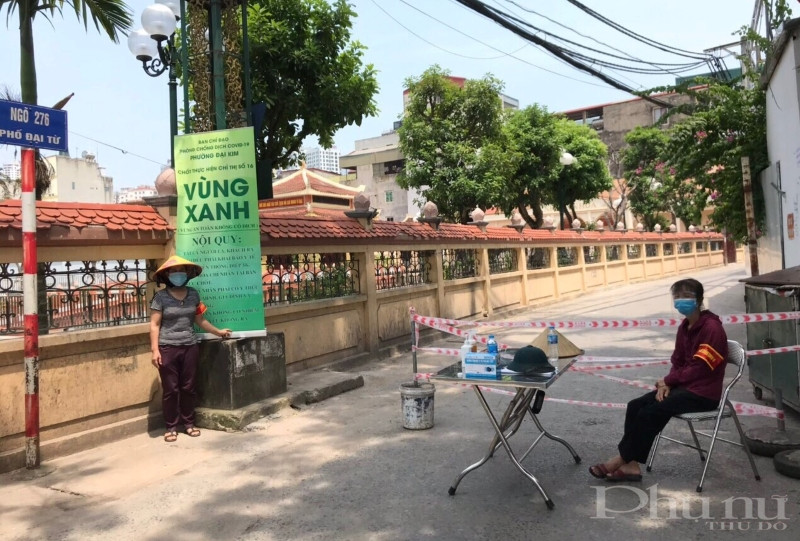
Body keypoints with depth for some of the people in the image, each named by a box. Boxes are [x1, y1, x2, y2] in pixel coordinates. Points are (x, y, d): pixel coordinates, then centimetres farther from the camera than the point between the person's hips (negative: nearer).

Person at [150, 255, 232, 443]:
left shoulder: (193, 294, 6)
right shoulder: (161, 296, -5)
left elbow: (199, 320, 15)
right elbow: (154, 325, -5)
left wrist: (218, 332, 19)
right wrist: (155, 350, -11)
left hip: (190, 347, 3)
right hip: (167, 348, -3)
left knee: (188, 388, 10)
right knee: (170, 389, 4)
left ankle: (188, 423, 23)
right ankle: (171, 427, 15)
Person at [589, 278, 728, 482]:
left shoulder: (711, 328, -17)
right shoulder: (684, 327, 11)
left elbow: (699, 369, -20)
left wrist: (667, 381, -10)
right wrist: (666, 385, -7)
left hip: (703, 392, -9)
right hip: (683, 385, 9)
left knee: (650, 413, -21)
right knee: (636, 406, -9)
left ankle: (623, 460, -6)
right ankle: (631, 464, -11)